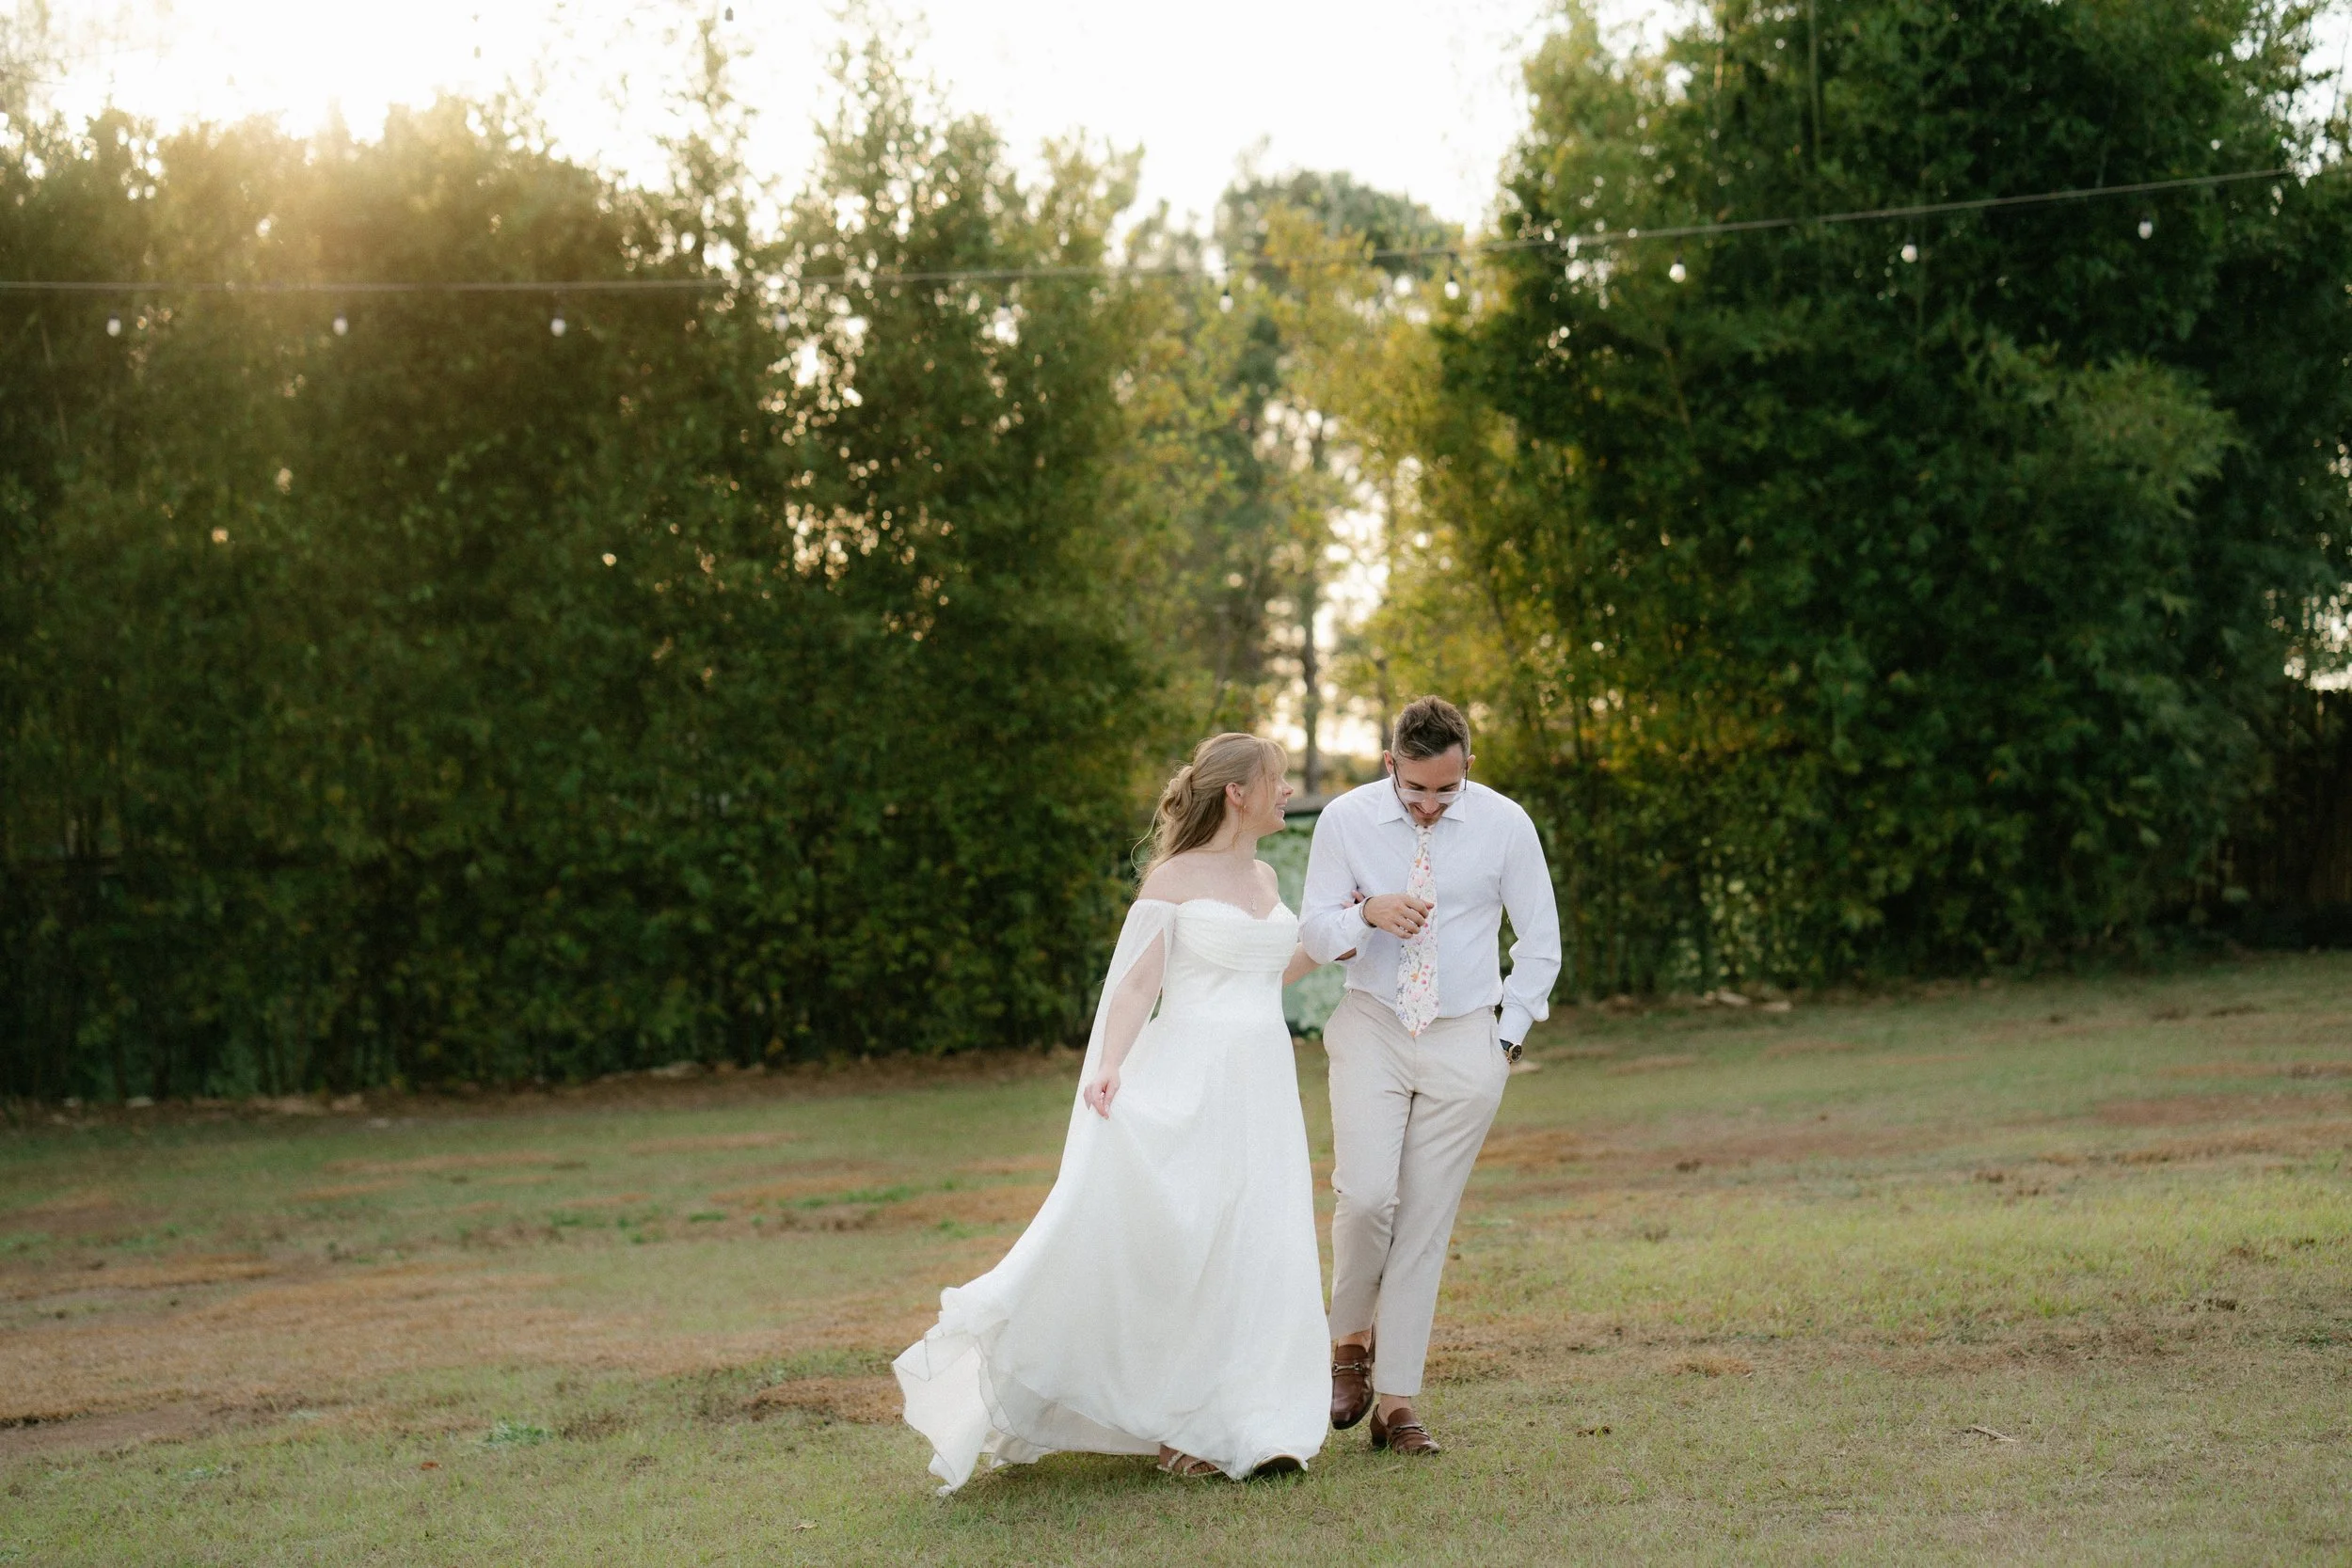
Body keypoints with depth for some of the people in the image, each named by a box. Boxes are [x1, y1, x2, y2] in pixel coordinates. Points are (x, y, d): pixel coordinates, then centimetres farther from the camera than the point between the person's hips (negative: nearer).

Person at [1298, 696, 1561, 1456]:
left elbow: (1540, 942, 5)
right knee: (1366, 1196, -17)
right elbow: (1314, 930, 0)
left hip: (1464, 1042, 0)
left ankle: (1396, 1399, 5)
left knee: (1426, 1222, 0)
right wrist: (1368, 913, -21)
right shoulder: (1346, 820, -4)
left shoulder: (1504, 824, -4)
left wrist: (1508, 1036, 1)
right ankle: (1350, 1339, 10)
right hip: (1372, 1030, 0)